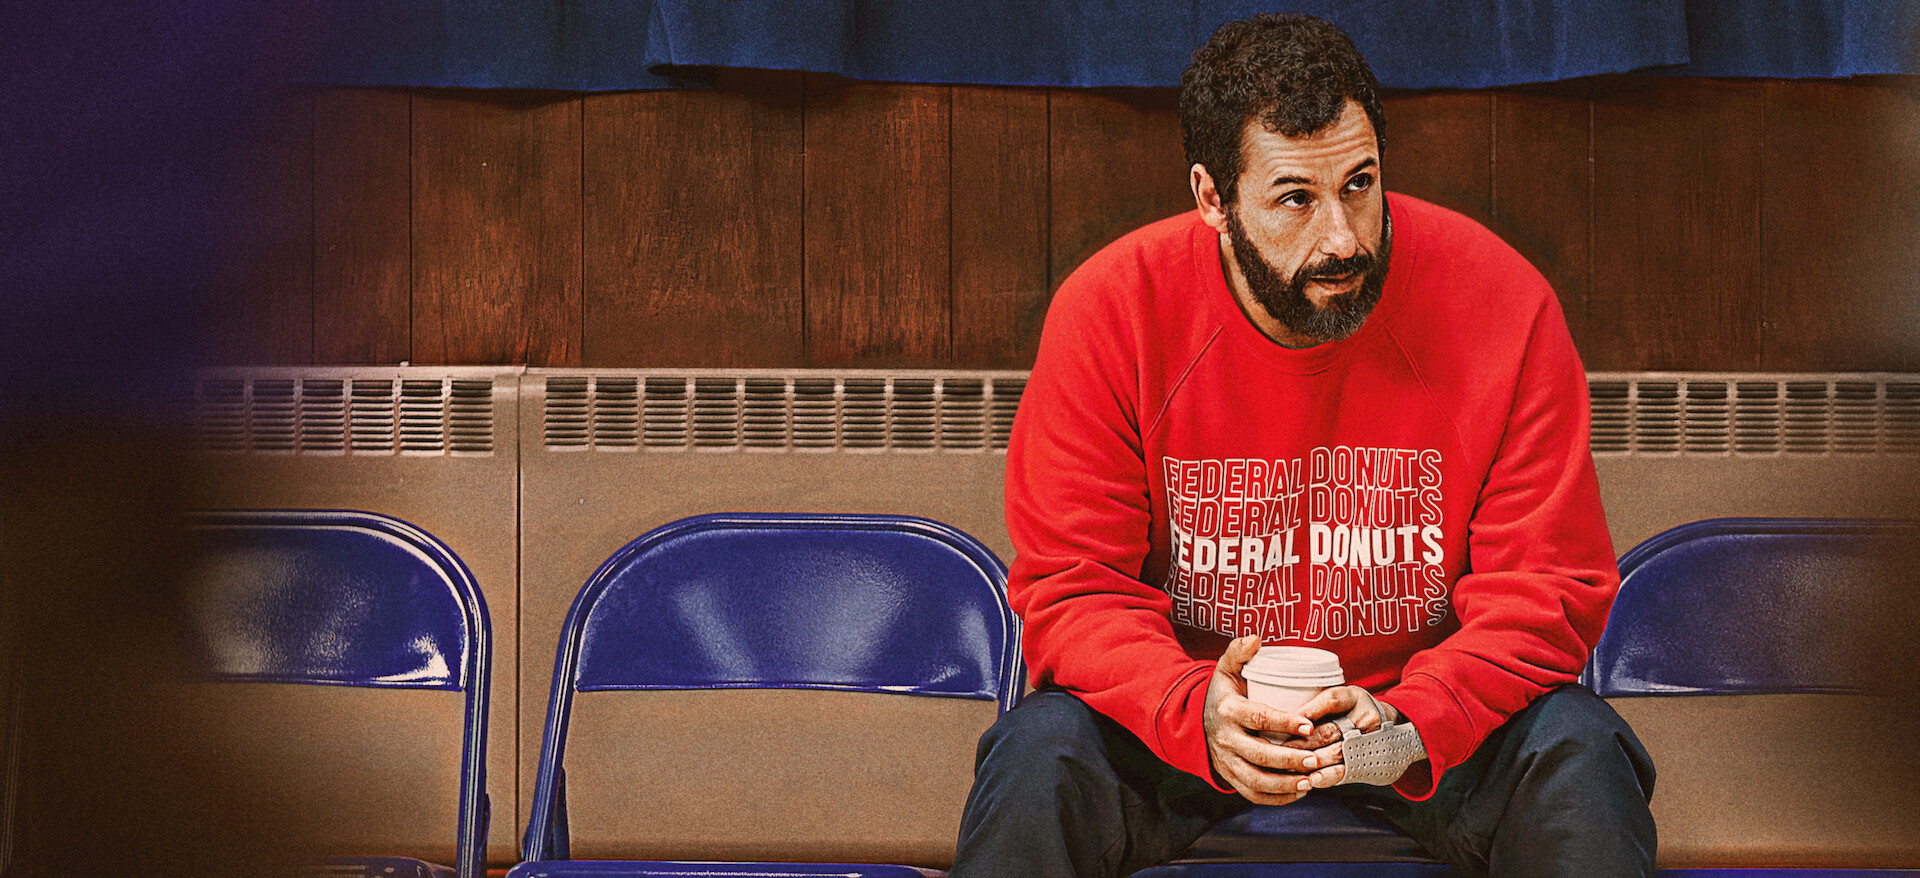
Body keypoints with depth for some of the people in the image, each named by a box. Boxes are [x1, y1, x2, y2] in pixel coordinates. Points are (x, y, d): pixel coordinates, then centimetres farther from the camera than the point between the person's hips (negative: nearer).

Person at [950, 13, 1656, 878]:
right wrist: (1201, 714, -32)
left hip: (1425, 697, 0)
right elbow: (1070, 588, -12)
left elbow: (1548, 588, -12)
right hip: (1186, 700, 0)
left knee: (1580, 756, -27)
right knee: (1041, 751, -28)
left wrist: (1409, 724, -31)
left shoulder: (1501, 304, -16)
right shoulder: (1108, 312, -15)